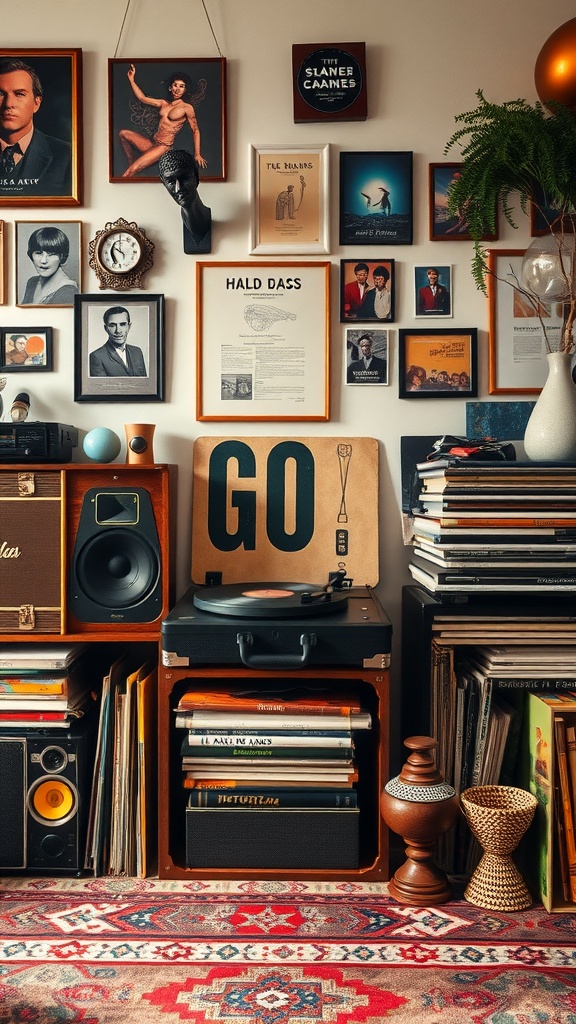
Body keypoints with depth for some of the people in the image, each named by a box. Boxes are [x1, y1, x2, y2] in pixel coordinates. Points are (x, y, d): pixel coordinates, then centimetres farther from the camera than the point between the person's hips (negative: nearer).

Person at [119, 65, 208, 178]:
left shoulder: (187, 108, -4)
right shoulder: (164, 103, 14)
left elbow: (195, 131, -3)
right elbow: (142, 98, 22)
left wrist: (197, 155, -10)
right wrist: (132, 79, 18)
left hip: (163, 147, -8)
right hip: (151, 143, 8)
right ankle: (131, 161, 8)